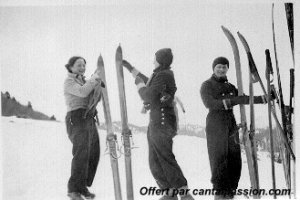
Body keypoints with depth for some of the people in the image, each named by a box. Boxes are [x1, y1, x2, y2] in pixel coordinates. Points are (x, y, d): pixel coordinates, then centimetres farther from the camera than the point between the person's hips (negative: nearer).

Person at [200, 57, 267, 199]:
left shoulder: (230, 87, 19)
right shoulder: (207, 85, 1)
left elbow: (244, 99, 25)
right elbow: (209, 103, -14)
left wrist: (265, 98, 20)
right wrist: (231, 101, -21)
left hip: (231, 126, 6)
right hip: (215, 125, -6)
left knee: (234, 160, 2)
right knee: (219, 159, -9)